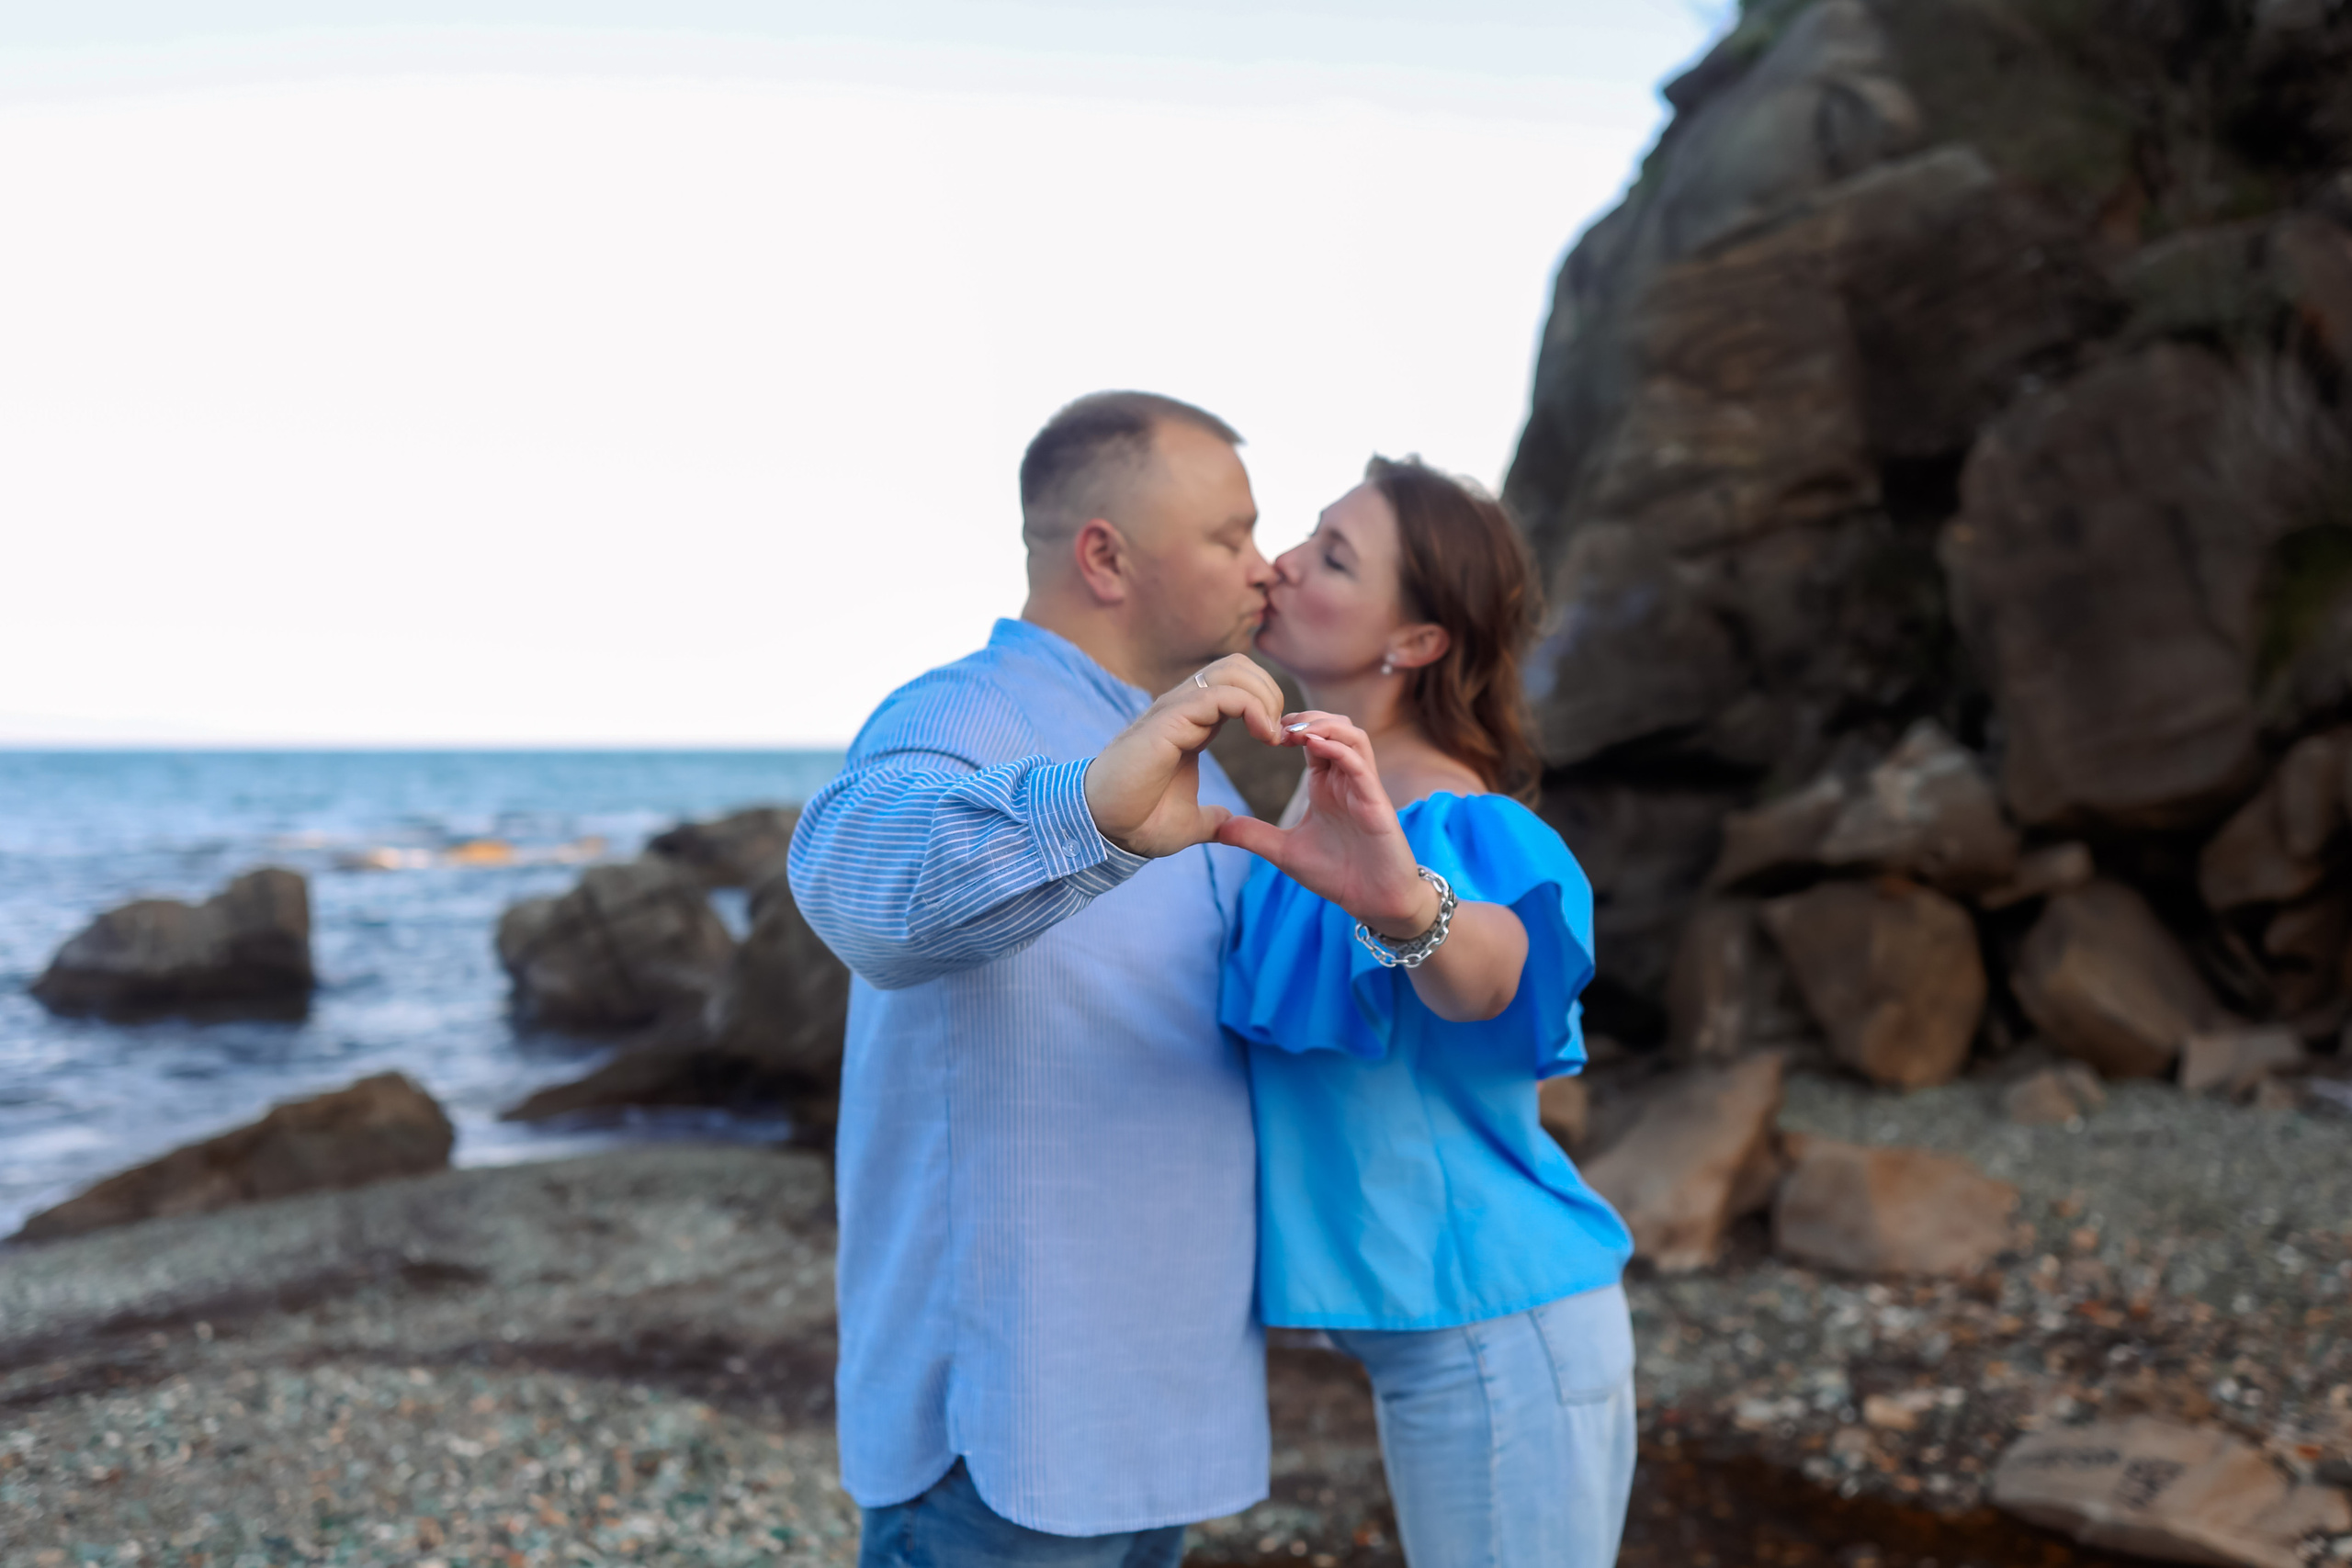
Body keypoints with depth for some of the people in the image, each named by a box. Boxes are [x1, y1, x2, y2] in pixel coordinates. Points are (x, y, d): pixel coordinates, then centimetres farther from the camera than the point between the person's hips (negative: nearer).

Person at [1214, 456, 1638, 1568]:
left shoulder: (1444, 826, -19)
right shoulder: (1334, 813, 9)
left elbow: (1483, 974, -43)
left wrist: (1405, 902, -62)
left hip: (1494, 1330, -10)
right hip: (1434, 1329, 10)